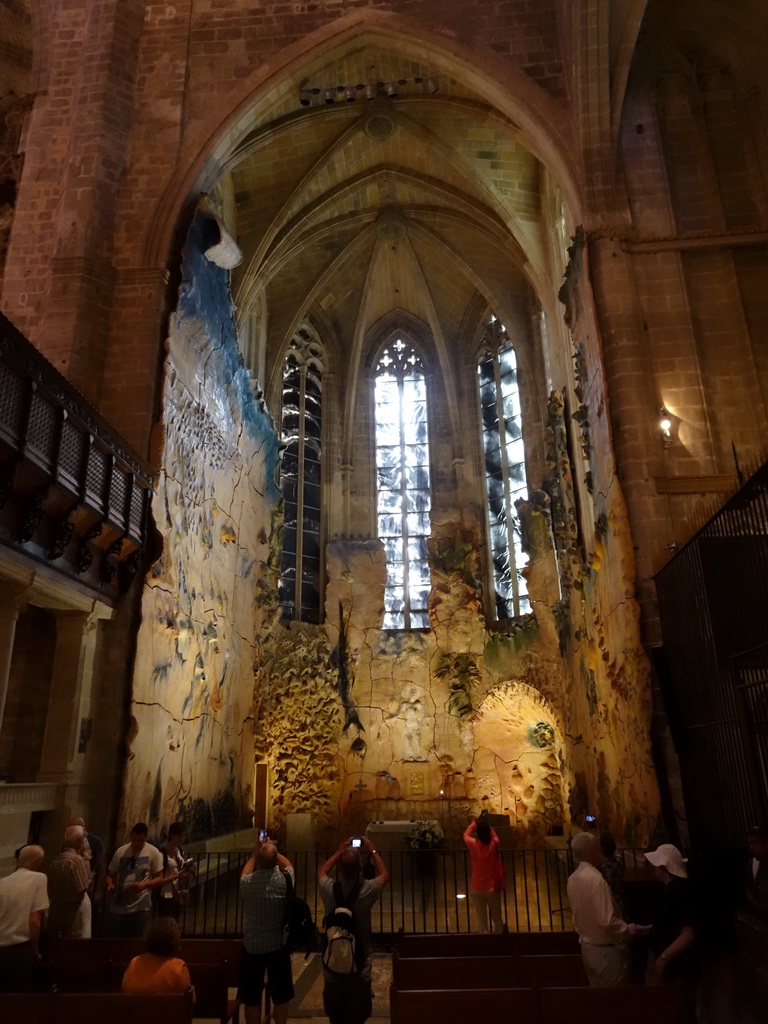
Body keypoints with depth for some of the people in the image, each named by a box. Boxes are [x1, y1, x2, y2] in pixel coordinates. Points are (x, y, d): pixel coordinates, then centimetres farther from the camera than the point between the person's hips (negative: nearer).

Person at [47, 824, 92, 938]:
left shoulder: (55, 861, 6)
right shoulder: (78, 860, -16)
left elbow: (50, 891, 12)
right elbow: (81, 890, -16)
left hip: (56, 913, 8)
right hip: (74, 915, -7)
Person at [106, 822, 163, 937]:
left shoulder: (153, 852, -7)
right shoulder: (121, 851, 1)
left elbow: (159, 878, -3)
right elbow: (111, 875, 10)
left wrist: (145, 884, -20)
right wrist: (110, 884, -12)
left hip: (141, 907, -2)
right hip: (119, 906, 3)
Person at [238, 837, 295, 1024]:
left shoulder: (247, 882, -18)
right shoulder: (285, 879, -16)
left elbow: (246, 872, 9)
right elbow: (288, 864, 9)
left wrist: (254, 854, 18)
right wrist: (273, 852, 16)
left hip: (252, 946, 0)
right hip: (279, 946, 1)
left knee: (251, 997, 16)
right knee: (281, 996, 18)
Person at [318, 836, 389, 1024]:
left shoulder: (329, 890, -13)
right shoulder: (366, 890, -18)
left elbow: (322, 872, 14)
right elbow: (384, 875, 6)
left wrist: (339, 851, 20)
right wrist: (372, 851, 15)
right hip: (359, 968, -2)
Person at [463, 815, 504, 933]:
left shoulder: (473, 844, -15)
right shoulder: (494, 844, -13)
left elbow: (466, 834, 8)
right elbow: (494, 835, 12)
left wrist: (475, 822, 16)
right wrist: (485, 824, 16)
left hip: (477, 889, -1)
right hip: (493, 888, 1)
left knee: (481, 921, 9)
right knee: (497, 919, 18)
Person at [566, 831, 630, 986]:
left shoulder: (573, 879, 2)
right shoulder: (595, 879, -25)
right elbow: (607, 921, -26)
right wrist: (628, 931, -10)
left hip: (587, 946, 8)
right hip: (605, 950, -8)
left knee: (597, 989, 19)